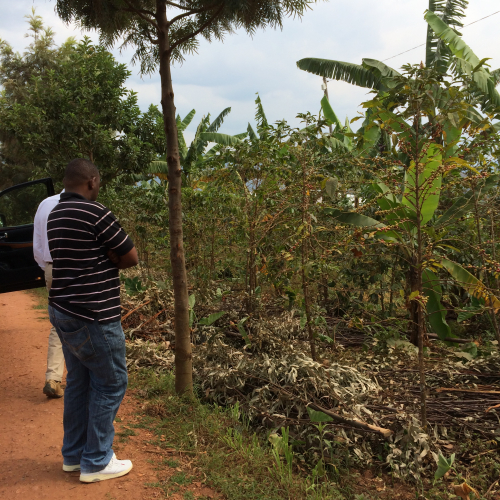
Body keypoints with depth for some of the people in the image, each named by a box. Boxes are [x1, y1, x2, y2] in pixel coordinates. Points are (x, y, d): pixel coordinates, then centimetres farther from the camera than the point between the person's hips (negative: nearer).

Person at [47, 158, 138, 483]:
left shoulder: (56, 215, 10)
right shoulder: (96, 214, -18)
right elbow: (131, 257, -11)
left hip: (64, 311, 9)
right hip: (94, 317, -9)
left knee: (79, 382, 18)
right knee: (111, 384, 3)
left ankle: (74, 455, 28)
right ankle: (96, 462, 11)